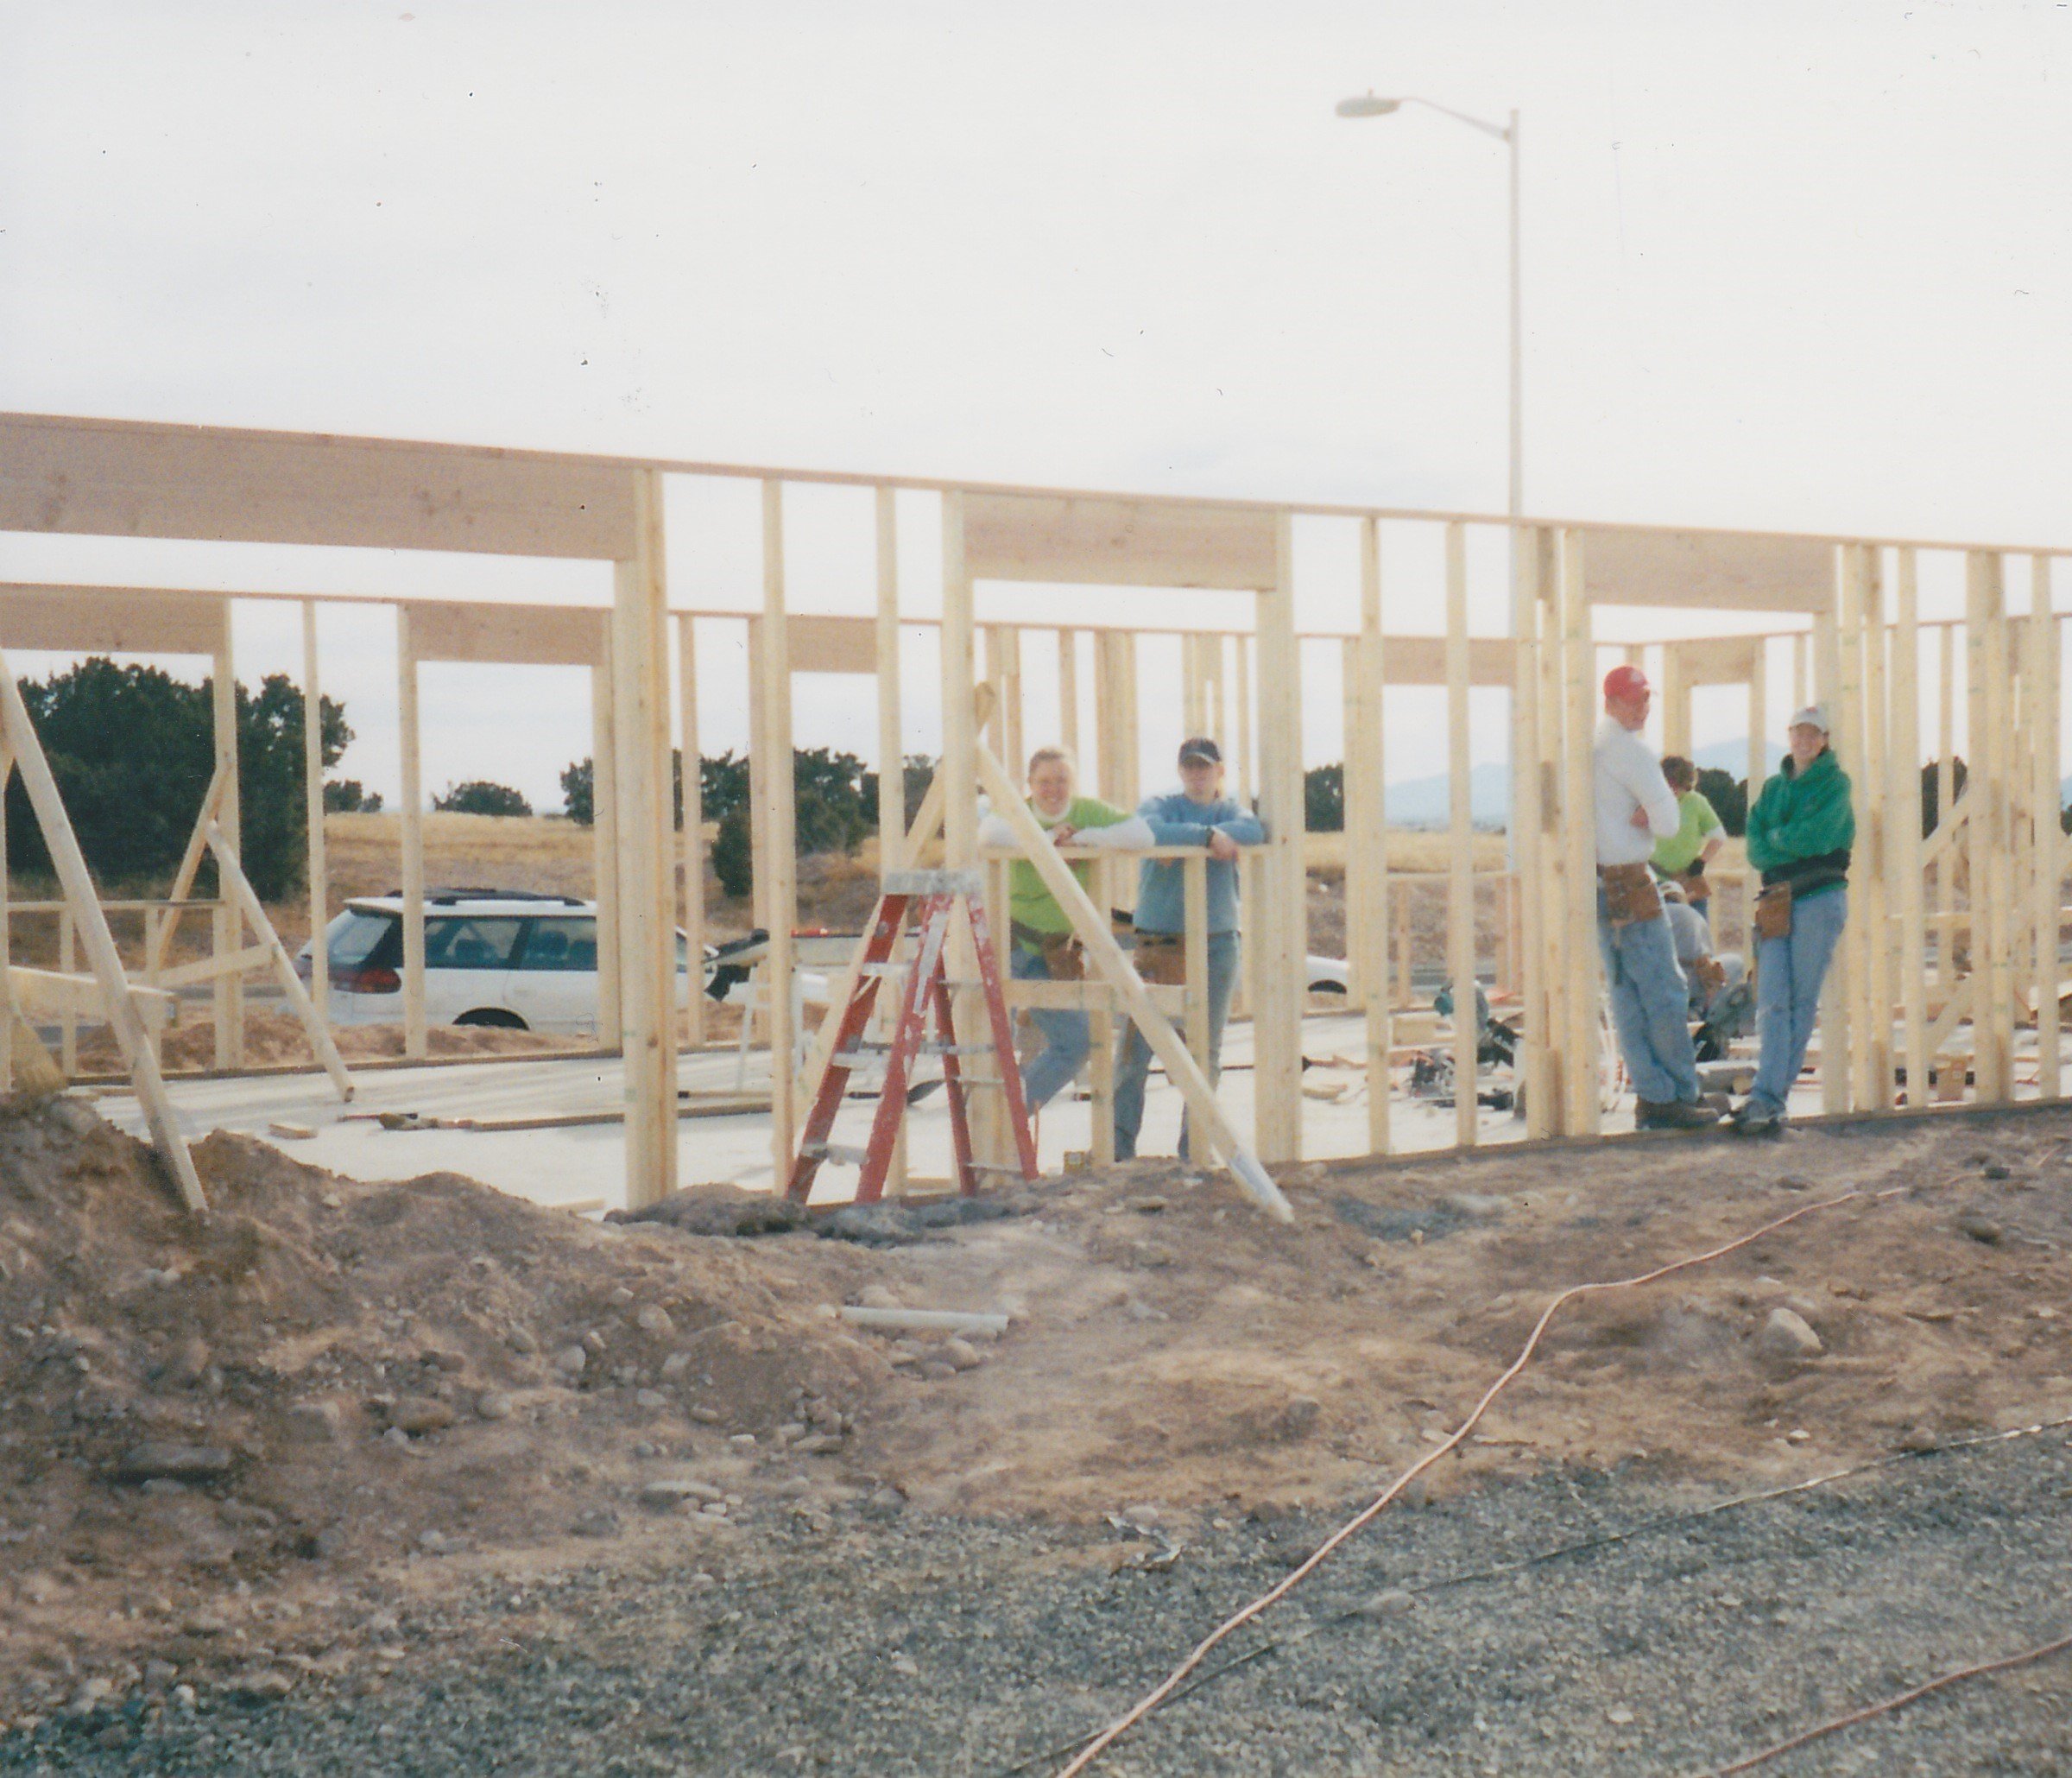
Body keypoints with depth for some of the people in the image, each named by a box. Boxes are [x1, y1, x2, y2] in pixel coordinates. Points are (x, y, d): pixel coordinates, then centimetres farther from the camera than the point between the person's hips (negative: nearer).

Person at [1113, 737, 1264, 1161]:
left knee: (1207, 1050, 5)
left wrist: (1182, 844, -20)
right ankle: (1119, 1144, -2)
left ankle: (1194, 1149, 12)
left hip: (1217, 945, 2)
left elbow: (1253, 831, -13)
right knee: (1135, 1046, -7)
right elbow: (1150, 830, -18)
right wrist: (1206, 835, -26)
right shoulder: (1158, 805, 6)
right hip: (1158, 942, -2)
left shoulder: (1231, 810, 12)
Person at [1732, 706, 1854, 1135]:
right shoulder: (1774, 787, 17)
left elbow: (1816, 837, -12)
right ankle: (1769, 1095, -12)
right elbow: (1755, 849, 6)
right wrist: (1794, 844, -9)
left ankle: (1772, 1095, 0)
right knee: (1772, 1001, -7)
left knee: (1802, 1001, -1)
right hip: (1776, 902, 4)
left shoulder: (1835, 783, 3)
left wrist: (1776, 837, 1)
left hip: (1819, 900, -4)